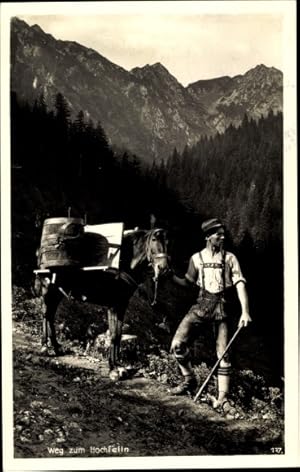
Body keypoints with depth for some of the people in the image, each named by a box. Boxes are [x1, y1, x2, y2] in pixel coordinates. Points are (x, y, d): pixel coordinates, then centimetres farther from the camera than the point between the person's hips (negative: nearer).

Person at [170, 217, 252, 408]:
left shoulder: (229, 258, 3)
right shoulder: (197, 258, 9)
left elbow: (240, 285, -5)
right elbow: (188, 282, 20)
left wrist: (245, 312, -17)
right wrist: (171, 276, 2)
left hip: (221, 306, -2)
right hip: (202, 304, 2)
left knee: (223, 352, -4)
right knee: (178, 344, -11)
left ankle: (223, 396, 3)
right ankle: (190, 381, 9)